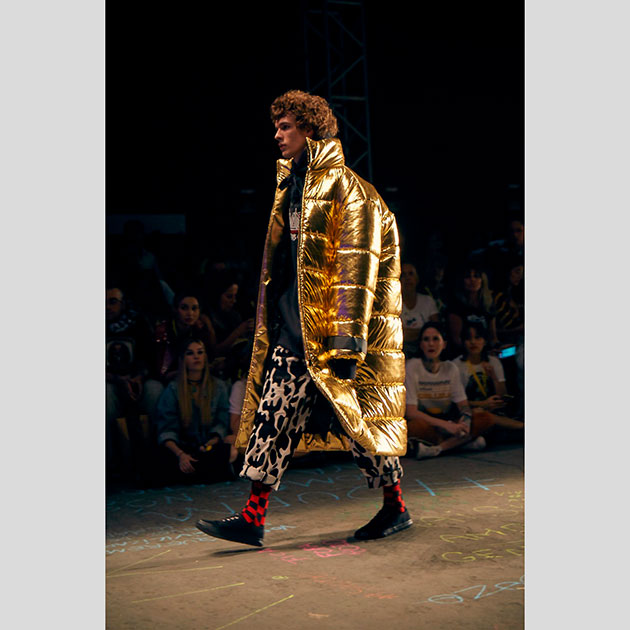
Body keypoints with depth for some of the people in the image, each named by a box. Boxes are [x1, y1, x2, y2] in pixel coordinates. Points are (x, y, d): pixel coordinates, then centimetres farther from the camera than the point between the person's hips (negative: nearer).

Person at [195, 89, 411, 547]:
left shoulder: (343, 187, -9)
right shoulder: (292, 186, 16)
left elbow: (357, 266, -15)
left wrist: (347, 338, -19)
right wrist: (276, 317, 21)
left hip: (329, 325, -8)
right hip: (293, 325, 8)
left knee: (359, 413, 1)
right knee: (275, 413, 4)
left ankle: (396, 509, 17)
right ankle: (253, 518, 7)